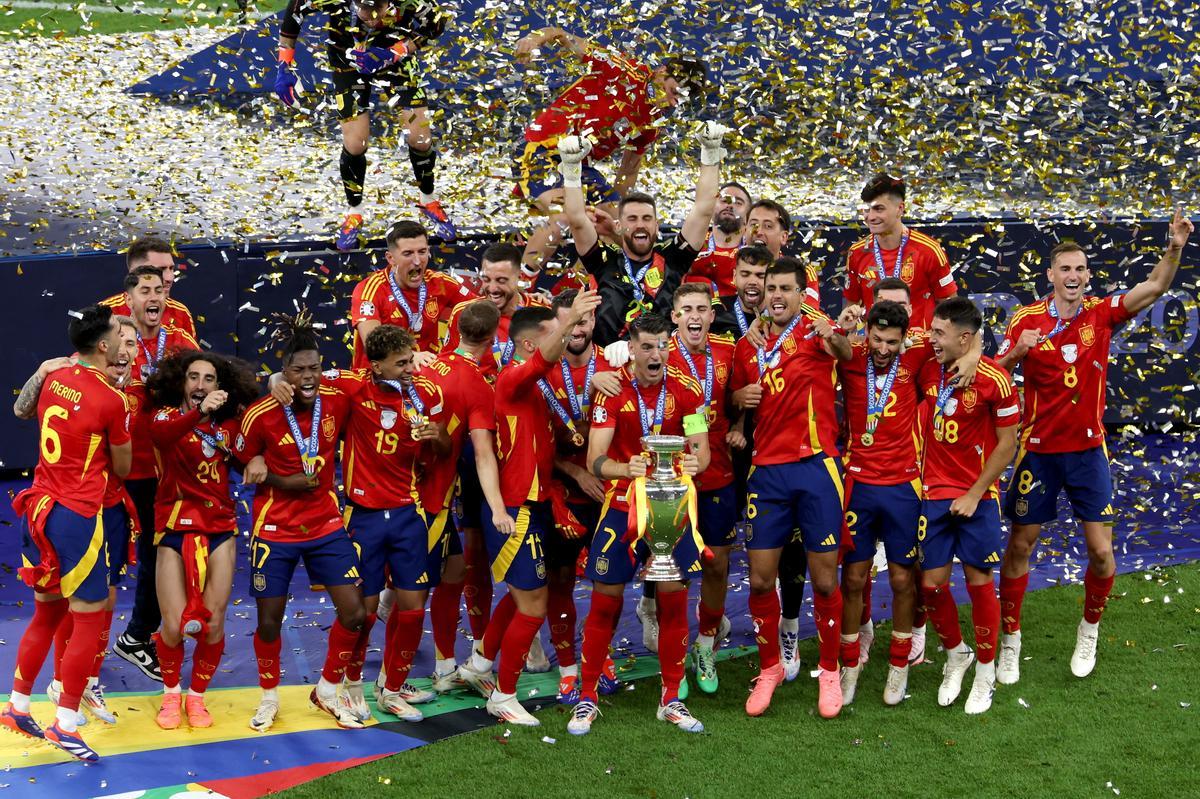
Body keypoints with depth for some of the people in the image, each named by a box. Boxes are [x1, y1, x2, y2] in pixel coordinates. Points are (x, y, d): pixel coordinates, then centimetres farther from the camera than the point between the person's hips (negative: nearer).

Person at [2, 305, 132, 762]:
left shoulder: (53, 380, 5)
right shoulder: (111, 400, -14)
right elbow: (123, 468, -1)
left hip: (39, 510, 8)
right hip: (78, 517, -8)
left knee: (45, 614, 20)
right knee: (89, 623, 2)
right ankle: (65, 725, 5)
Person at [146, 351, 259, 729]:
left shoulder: (229, 425, 5)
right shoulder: (167, 415, -6)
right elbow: (161, 433, -31)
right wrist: (200, 412, -47)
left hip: (219, 529, 3)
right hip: (175, 528, -2)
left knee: (213, 622, -2)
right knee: (175, 624, -7)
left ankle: (197, 696, 22)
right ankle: (171, 694, 20)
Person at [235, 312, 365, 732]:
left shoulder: (338, 401, -10)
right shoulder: (260, 414, -17)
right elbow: (244, 464, -3)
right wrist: (284, 482, -17)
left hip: (326, 524, 3)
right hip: (275, 530, -3)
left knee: (354, 612, -3)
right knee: (269, 621, 4)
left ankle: (327, 690, 20)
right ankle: (269, 698, 29)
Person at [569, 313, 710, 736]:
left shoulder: (686, 390, -4)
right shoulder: (612, 390, -10)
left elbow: (701, 447, -4)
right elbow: (595, 459, -16)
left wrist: (695, 461, -28)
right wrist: (626, 469, -37)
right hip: (622, 501, -2)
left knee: (674, 598, 3)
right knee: (605, 600, 1)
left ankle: (671, 700, 16)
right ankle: (587, 697, 13)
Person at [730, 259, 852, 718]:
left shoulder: (813, 330, -5)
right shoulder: (749, 346, 10)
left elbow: (847, 353, -28)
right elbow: (737, 394, 26)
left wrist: (835, 341, -52)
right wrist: (741, 397, 1)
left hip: (816, 465, -4)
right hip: (767, 470, 4)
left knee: (824, 579, 3)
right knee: (760, 579, 5)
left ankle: (830, 672, 21)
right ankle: (769, 668, 24)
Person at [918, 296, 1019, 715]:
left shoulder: (995, 380, -14)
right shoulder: (927, 370, -2)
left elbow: (1007, 443, -9)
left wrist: (974, 495, -10)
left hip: (977, 497, -4)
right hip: (934, 493, 4)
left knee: (979, 580, 2)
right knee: (932, 582, 3)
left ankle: (985, 672, 18)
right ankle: (955, 654, 28)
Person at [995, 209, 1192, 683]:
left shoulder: (1101, 314, -3)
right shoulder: (1026, 319, -6)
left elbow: (1155, 287, -13)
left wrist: (1174, 248, -30)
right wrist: (1017, 351, -24)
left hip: (1087, 449, 1)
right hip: (1038, 450, -1)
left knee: (1101, 550, 0)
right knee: (1019, 546, 5)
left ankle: (1090, 629, 26)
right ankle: (1010, 640, 20)